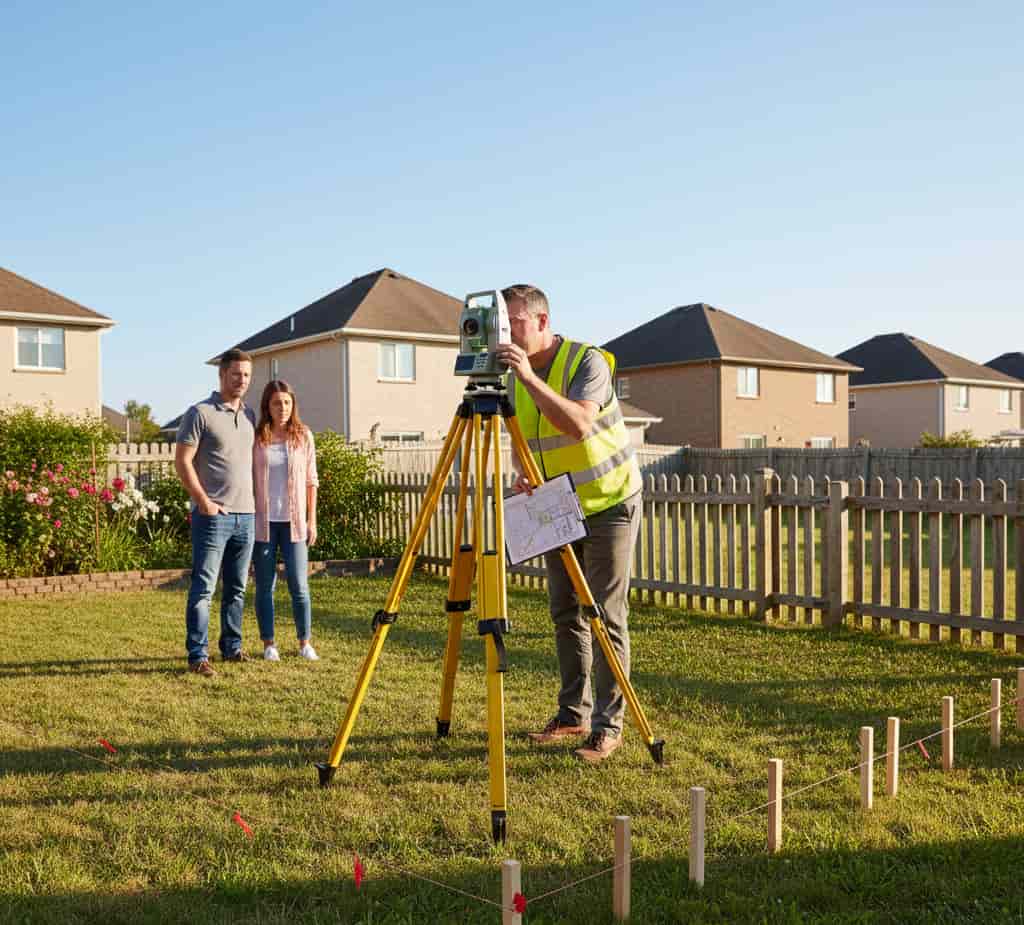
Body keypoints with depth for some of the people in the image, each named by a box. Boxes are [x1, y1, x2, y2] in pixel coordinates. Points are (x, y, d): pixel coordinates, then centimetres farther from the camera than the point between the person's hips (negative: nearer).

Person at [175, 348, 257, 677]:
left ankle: (231, 647, 23)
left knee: (237, 588, 13)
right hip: (213, 515, -6)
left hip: (245, 515, 7)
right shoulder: (200, 413, -5)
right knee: (203, 587, -5)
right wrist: (204, 501, -14)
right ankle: (197, 655, -1)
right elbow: (183, 461, -9)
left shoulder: (250, 415, 14)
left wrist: (255, 501, 12)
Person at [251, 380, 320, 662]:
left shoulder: (303, 436, 4)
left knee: (299, 585, -1)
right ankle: (269, 644, 16)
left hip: (294, 522, 0)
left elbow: (311, 480, 6)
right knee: (265, 586, 5)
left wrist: (312, 520, 3)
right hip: (263, 522, 0)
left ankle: (304, 642, 12)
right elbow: (246, 480, 4)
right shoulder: (255, 438, 1)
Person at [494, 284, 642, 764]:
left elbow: (578, 425, -36)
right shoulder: (515, 375, 1)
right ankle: (574, 713, 21)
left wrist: (529, 377, -41)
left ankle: (607, 725, 0)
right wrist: (522, 475, -10)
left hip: (609, 503, -7)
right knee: (565, 614, 10)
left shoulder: (588, 361, -19)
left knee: (606, 616, -7)